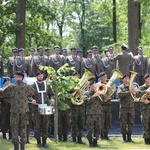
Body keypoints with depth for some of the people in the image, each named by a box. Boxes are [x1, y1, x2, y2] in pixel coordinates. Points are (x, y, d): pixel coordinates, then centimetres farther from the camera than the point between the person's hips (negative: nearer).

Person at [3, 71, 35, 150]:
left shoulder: (11, 87, -9)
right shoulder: (27, 87, -3)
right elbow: (33, 93, 14)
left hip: (14, 110, -2)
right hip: (24, 110, 2)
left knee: (15, 129, 5)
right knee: (23, 128, 10)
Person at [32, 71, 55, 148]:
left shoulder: (47, 85, 12)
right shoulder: (33, 86, 4)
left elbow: (50, 94, 18)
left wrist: (51, 99, -4)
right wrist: (32, 100, -19)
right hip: (37, 108, -2)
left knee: (45, 125, 2)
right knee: (37, 126, 0)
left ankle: (44, 142, 9)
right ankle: (38, 142, 8)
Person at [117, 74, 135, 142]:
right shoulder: (121, 87, 3)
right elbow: (120, 94, -16)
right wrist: (128, 92, -23)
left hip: (131, 107, 3)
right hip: (123, 107, -3)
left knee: (131, 123, 2)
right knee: (123, 123, -1)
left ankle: (129, 137, 9)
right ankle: (124, 138, 6)